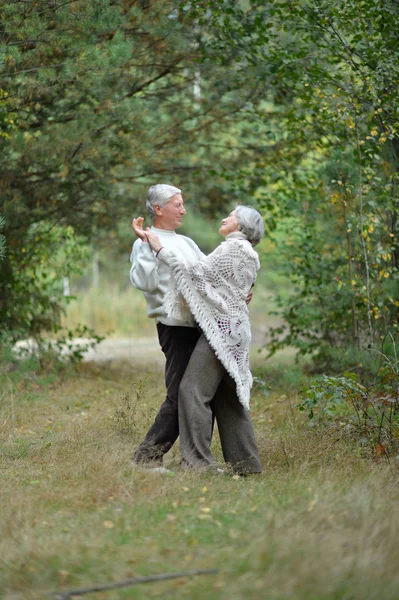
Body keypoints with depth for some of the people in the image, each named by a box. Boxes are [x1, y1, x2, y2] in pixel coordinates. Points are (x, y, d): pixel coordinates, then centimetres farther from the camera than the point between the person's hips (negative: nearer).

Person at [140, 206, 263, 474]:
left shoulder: (235, 247, -7)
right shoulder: (248, 254, 23)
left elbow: (198, 274, -11)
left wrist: (161, 250, -9)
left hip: (221, 327, -10)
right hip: (235, 328, 10)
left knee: (193, 389, -13)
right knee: (228, 397, 10)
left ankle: (198, 460, -17)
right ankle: (246, 462, 11)